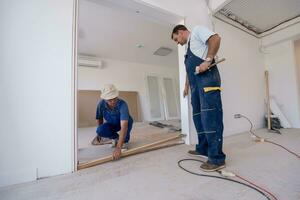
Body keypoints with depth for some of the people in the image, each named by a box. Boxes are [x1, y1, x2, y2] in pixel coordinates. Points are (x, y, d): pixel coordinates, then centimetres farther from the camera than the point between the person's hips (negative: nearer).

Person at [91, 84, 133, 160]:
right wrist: (100, 131, 4)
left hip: (124, 123, -3)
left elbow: (124, 126, -49)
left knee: (128, 121, -36)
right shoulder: (101, 104, -25)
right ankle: (116, 137, 6)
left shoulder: (122, 104, -39)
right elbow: (99, 118, -4)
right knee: (100, 130, -26)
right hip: (111, 124, 3)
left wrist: (118, 147, -55)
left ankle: (125, 140, -8)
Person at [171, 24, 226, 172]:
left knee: (210, 116, -13)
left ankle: (217, 158, -6)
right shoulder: (189, 46, 34)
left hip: (207, 78, -9)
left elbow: (215, 39, -8)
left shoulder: (197, 30, 12)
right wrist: (186, 86, 28)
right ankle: (203, 149, 19)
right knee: (198, 117, 8)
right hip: (196, 83, 9)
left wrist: (207, 61, -17)